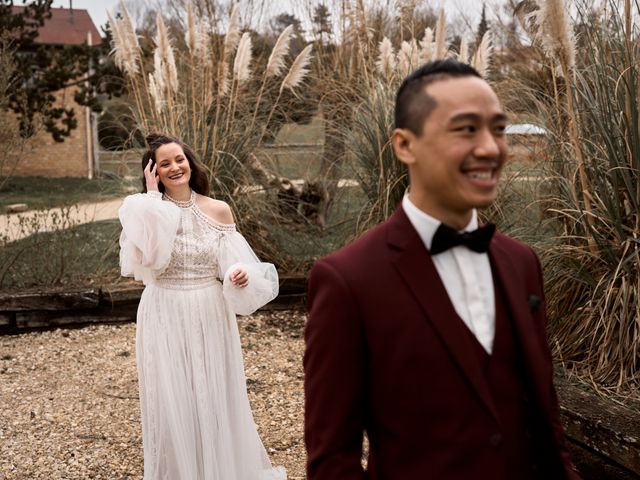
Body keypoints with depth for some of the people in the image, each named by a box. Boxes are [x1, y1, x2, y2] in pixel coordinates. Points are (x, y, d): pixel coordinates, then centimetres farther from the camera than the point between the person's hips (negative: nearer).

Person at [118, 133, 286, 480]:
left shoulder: (218, 210, 0)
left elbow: (233, 262, 3)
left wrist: (242, 275, -20)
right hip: (165, 317, -1)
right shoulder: (147, 211, -3)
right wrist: (152, 196, -17)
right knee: (173, 402, 6)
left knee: (216, 398, 11)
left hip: (210, 316, 1)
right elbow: (148, 256, -23)